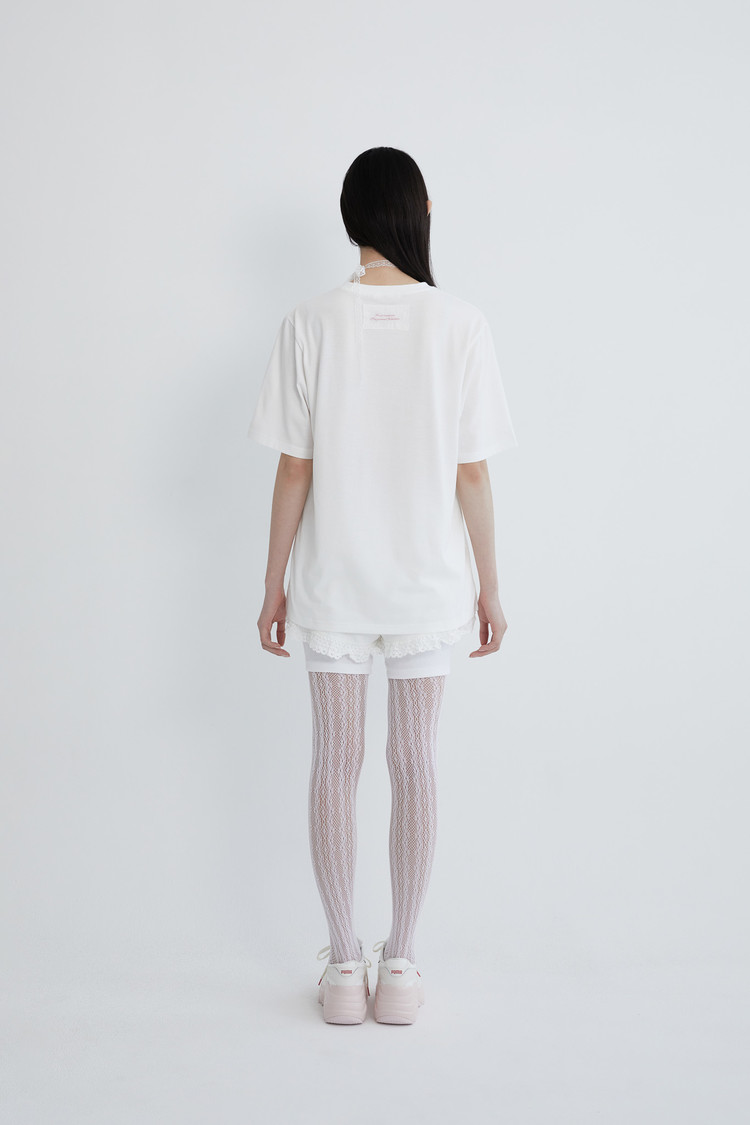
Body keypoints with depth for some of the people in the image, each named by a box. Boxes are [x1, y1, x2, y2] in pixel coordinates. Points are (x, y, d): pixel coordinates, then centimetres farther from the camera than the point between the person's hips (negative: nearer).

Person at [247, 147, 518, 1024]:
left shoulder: (309, 324, -6)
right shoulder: (461, 325, -6)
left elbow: (294, 469, -5)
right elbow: (472, 473, -5)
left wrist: (274, 584, 5)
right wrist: (487, 587, 5)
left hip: (333, 580, 0)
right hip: (426, 577, 0)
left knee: (335, 763, 10)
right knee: (414, 762, 11)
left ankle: (343, 966, 21)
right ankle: (400, 966, 21)